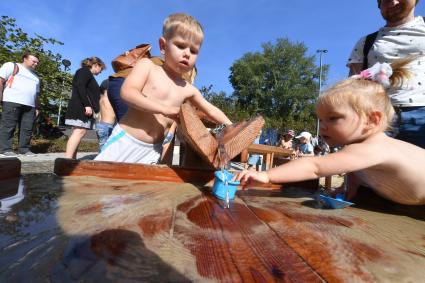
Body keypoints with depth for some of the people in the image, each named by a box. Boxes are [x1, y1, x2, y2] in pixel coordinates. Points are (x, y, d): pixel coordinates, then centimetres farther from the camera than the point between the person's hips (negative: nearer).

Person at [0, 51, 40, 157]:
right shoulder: (12, 66, 11)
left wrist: (37, 107, 18)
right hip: (12, 102, -5)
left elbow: (36, 94, 27)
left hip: (30, 105, 6)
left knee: (27, 128, 0)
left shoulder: (35, 77, 29)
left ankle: (24, 149, 5)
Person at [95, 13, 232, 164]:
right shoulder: (147, 65, -2)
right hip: (124, 140, -2)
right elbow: (127, 92, -17)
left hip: (152, 150, 3)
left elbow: (211, 110, 16)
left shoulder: (188, 90, 7)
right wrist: (165, 109, -24)